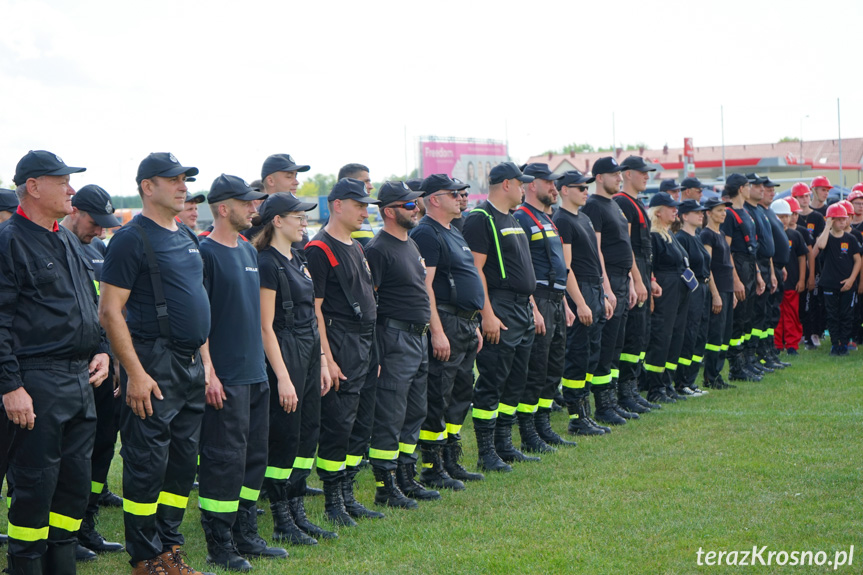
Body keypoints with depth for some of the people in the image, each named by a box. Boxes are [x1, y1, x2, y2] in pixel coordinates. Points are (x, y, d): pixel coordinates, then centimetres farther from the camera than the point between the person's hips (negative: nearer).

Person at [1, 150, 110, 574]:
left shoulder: (68, 241, 18)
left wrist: (101, 350, 11)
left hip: (81, 380, 8)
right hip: (37, 382, -8)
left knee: (75, 483, 12)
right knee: (34, 487, -3)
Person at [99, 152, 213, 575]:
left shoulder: (187, 238, 15)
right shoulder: (132, 239, -11)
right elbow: (110, 311, -15)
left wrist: (205, 359, 17)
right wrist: (135, 373, -19)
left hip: (191, 366, 8)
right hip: (155, 367, -8)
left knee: (183, 461, 12)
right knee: (147, 464, -3)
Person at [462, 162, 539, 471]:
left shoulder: (512, 221, 19)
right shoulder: (481, 219, -11)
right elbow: (476, 269, -17)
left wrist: (533, 308, 20)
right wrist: (488, 315, -22)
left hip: (522, 309, 10)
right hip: (500, 311, -10)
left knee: (515, 381, 12)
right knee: (492, 383, -6)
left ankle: (504, 445, 20)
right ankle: (486, 453, -2)